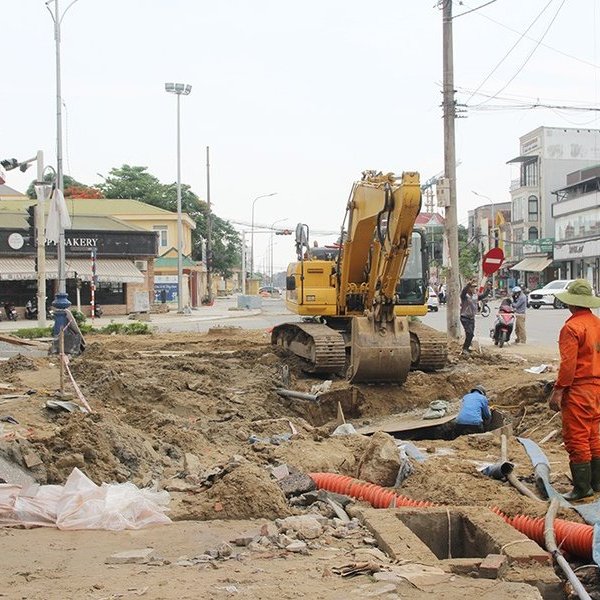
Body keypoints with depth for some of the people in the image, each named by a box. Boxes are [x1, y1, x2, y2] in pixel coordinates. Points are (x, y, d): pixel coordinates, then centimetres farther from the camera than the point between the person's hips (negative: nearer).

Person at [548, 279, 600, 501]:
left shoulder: (572, 327, -16)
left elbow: (568, 364, -20)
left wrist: (558, 391, -15)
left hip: (579, 390, -8)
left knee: (576, 439, -2)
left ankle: (582, 487, 0)